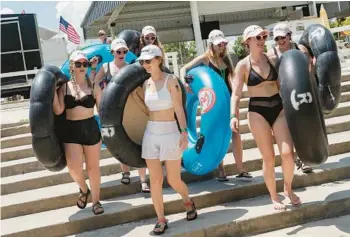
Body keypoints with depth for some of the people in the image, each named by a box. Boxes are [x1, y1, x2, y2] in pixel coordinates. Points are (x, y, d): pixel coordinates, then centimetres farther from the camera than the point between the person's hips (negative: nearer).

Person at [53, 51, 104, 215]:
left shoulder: (93, 85, -1)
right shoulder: (64, 86, 1)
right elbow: (58, 110, -8)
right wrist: (52, 90, -11)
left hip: (90, 128, 0)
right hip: (71, 130, 0)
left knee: (93, 167, 10)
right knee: (74, 168, -12)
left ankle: (96, 200, 27)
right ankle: (84, 189, 21)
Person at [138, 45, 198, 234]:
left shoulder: (171, 80, -7)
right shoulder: (146, 83, 8)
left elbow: (179, 108, -13)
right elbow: (146, 109, 11)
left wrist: (184, 132, -21)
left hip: (170, 133, -4)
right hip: (150, 134, 5)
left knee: (174, 180, 3)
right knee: (155, 180, 3)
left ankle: (188, 202, 34)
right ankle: (161, 219, 15)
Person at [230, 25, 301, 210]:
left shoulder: (273, 60, 6)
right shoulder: (243, 65, -3)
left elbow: (282, 86, 13)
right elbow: (236, 94, -7)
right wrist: (234, 115, -20)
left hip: (278, 108, 3)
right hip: (257, 111, -3)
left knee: (287, 153, -7)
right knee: (269, 158, 2)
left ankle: (288, 189, 20)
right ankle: (274, 197, 20)